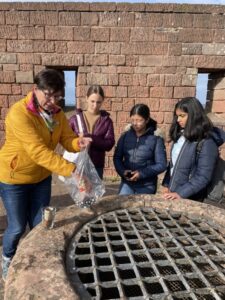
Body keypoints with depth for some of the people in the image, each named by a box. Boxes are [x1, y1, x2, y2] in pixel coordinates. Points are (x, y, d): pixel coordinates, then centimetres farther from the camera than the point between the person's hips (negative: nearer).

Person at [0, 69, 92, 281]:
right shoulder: (19, 113, -28)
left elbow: (67, 140, -7)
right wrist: (70, 169, -43)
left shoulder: (57, 113, -5)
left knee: (40, 224, 14)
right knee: (17, 226, 9)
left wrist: (79, 143, -31)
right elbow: (38, 151, -37)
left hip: (41, 177, 6)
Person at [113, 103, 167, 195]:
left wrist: (142, 173, -19)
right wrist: (122, 171, -12)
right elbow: (117, 157, 6)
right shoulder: (125, 136, 0)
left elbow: (161, 165, -10)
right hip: (127, 183, 3)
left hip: (147, 186, -2)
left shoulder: (156, 138, -10)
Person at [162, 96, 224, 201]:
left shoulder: (207, 142, -17)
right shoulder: (180, 135, 4)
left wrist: (181, 193, -20)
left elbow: (203, 177, -18)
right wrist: (166, 184, 3)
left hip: (189, 198, -6)